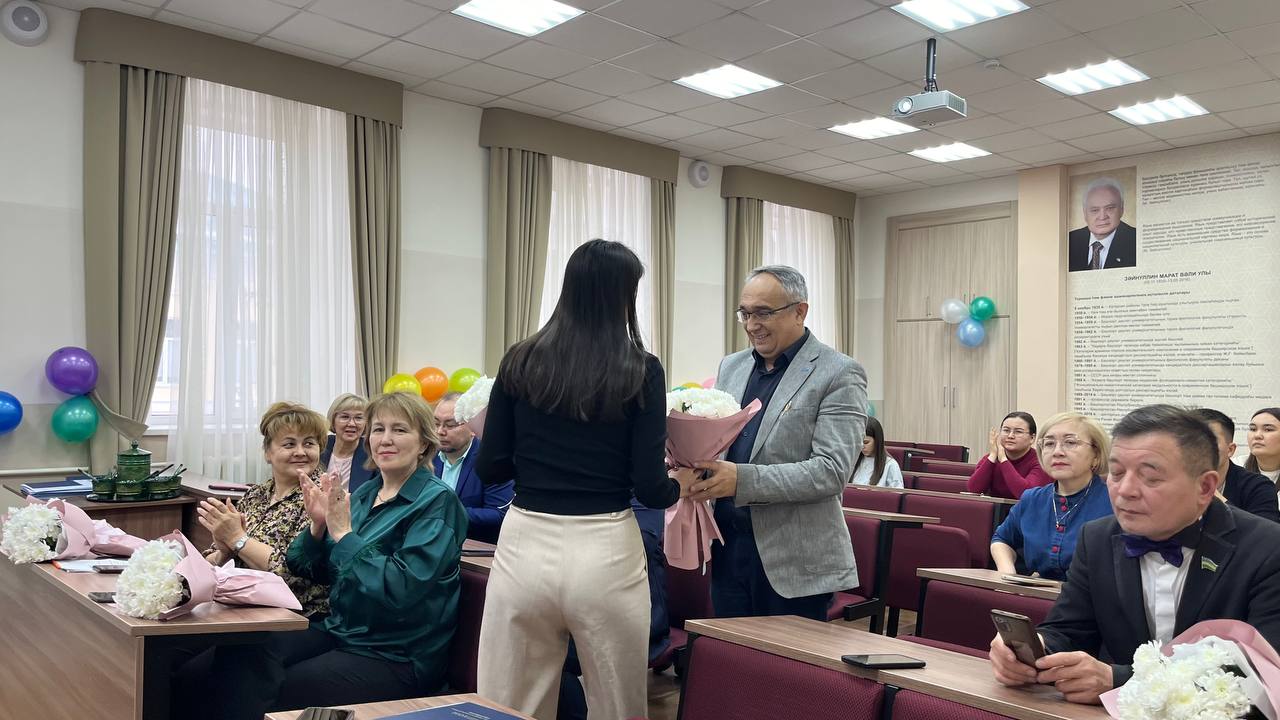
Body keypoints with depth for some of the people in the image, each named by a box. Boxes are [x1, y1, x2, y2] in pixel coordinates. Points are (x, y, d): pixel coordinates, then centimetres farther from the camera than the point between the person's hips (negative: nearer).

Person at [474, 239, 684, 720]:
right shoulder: (641, 371, -6)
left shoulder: (520, 362, 1)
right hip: (605, 552, -2)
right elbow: (650, 487, -8)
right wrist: (678, 488, 14)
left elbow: (489, 467, 4)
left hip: (525, 546, 2)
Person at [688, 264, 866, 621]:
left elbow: (833, 470, -17)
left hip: (794, 564, -5)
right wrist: (694, 462, -7)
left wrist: (742, 480, -25)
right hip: (727, 549, 6)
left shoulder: (839, 374, -8)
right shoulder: (731, 367, 11)